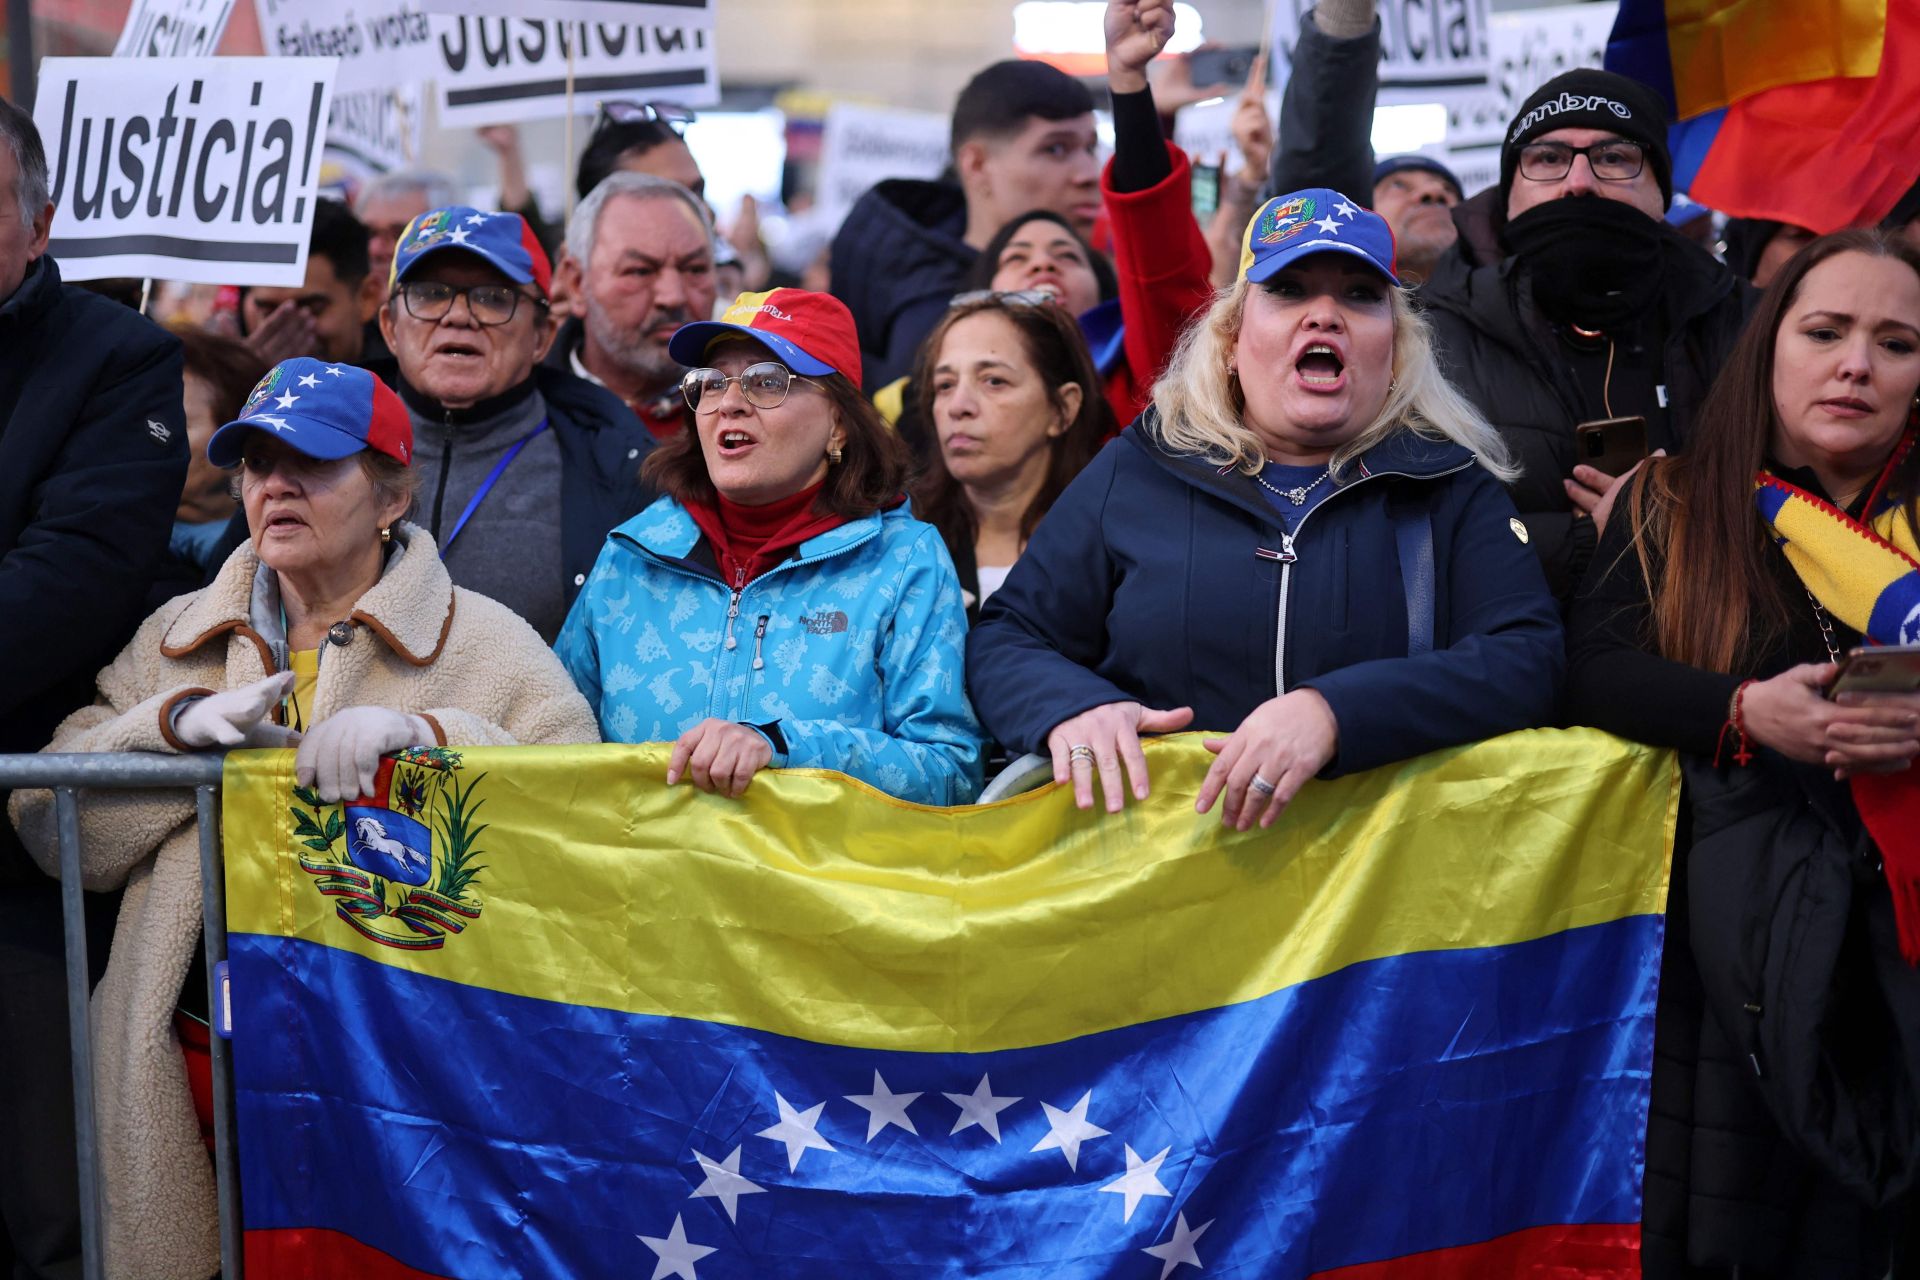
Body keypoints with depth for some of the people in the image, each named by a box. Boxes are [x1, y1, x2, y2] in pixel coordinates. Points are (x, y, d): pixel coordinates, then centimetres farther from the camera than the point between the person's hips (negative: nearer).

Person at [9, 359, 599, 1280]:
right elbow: (50, 823, 6)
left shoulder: (488, 645, 1)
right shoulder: (176, 638, 14)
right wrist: (177, 722, -10)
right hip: (193, 1059, 3)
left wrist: (422, 735, -23)